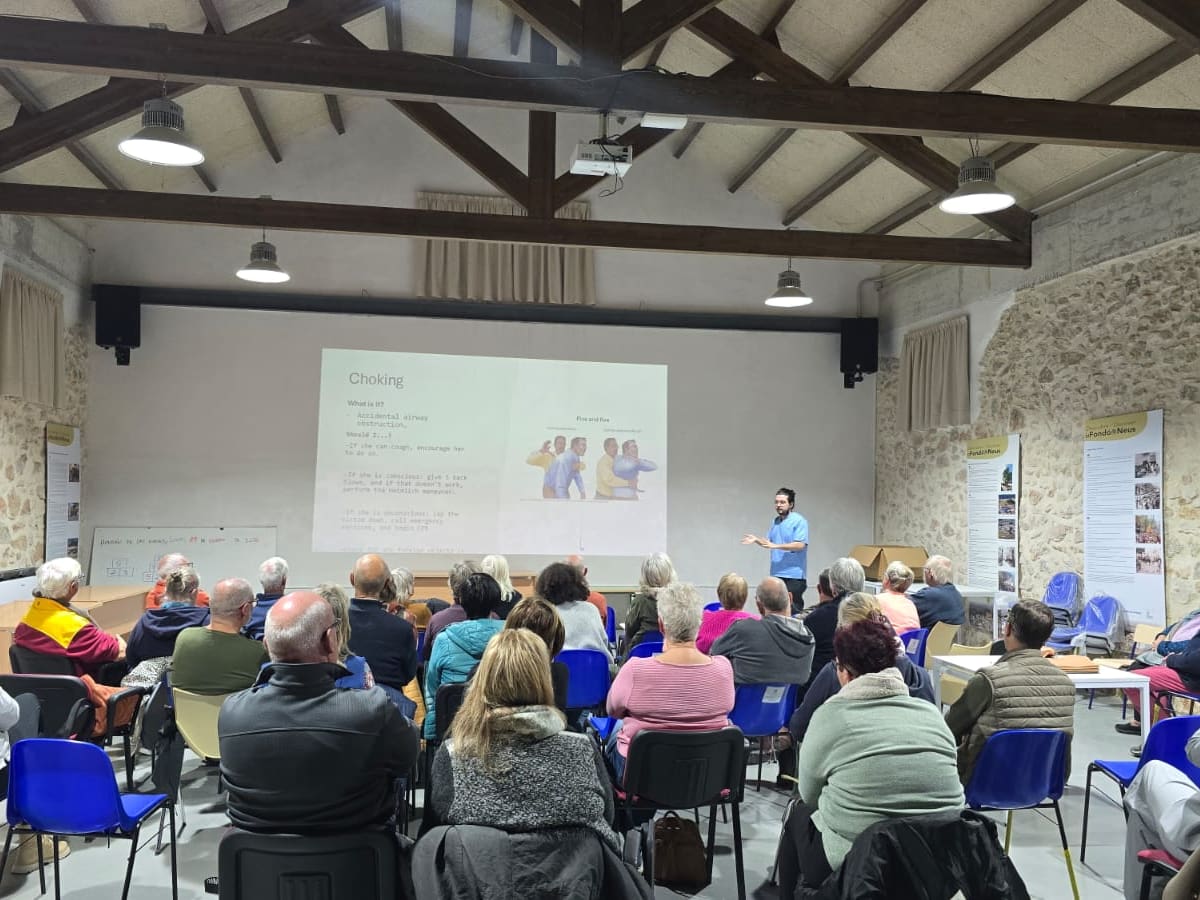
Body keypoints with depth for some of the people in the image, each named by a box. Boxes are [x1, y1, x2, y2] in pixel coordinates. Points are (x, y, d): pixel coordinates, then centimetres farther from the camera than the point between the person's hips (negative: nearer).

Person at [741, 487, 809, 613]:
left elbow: (800, 545, -19)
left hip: (794, 575, -8)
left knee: (794, 610, -6)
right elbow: (769, 542, 22)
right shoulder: (776, 521, 14)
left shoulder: (799, 521, -9)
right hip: (777, 574, 8)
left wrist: (776, 546, -23)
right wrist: (756, 540, 2)